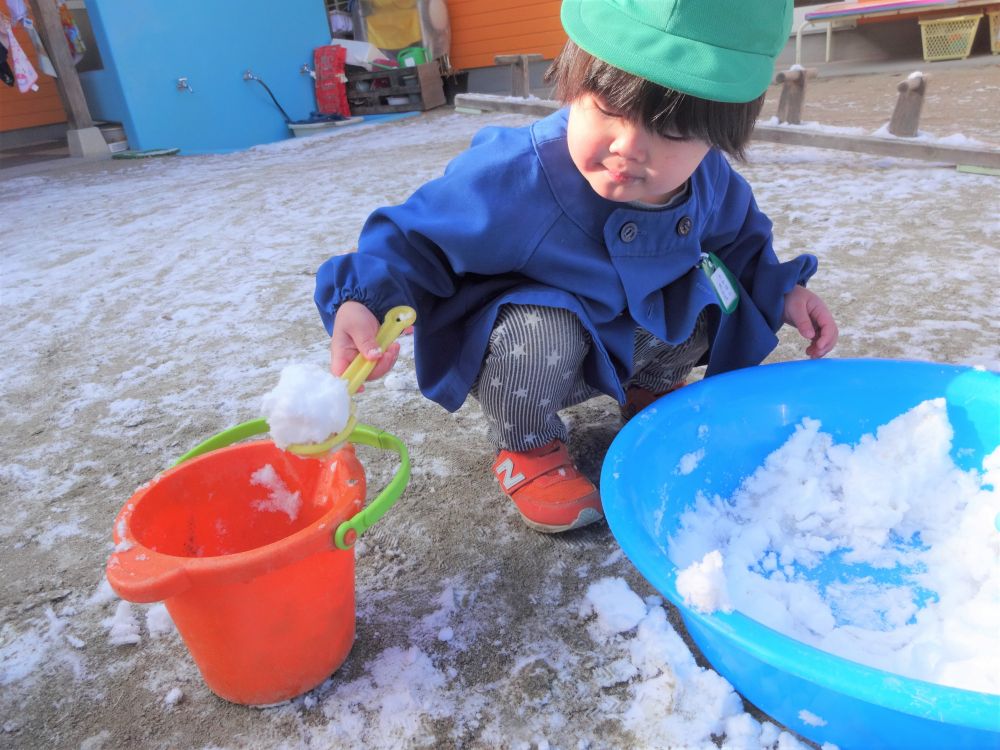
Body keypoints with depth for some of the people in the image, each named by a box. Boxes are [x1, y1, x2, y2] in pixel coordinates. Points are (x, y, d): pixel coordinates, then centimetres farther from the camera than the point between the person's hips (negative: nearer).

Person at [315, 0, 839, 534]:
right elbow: (413, 238, -23)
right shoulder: (512, 177, -33)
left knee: (719, 289, -9)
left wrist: (781, 291, -2)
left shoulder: (709, 180, -14)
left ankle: (650, 393, 17)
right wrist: (366, 300, -41)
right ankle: (527, 448, -5)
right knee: (538, 334, -37)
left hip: (635, 337, 5)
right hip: (525, 350, -5)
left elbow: (737, 236, 11)